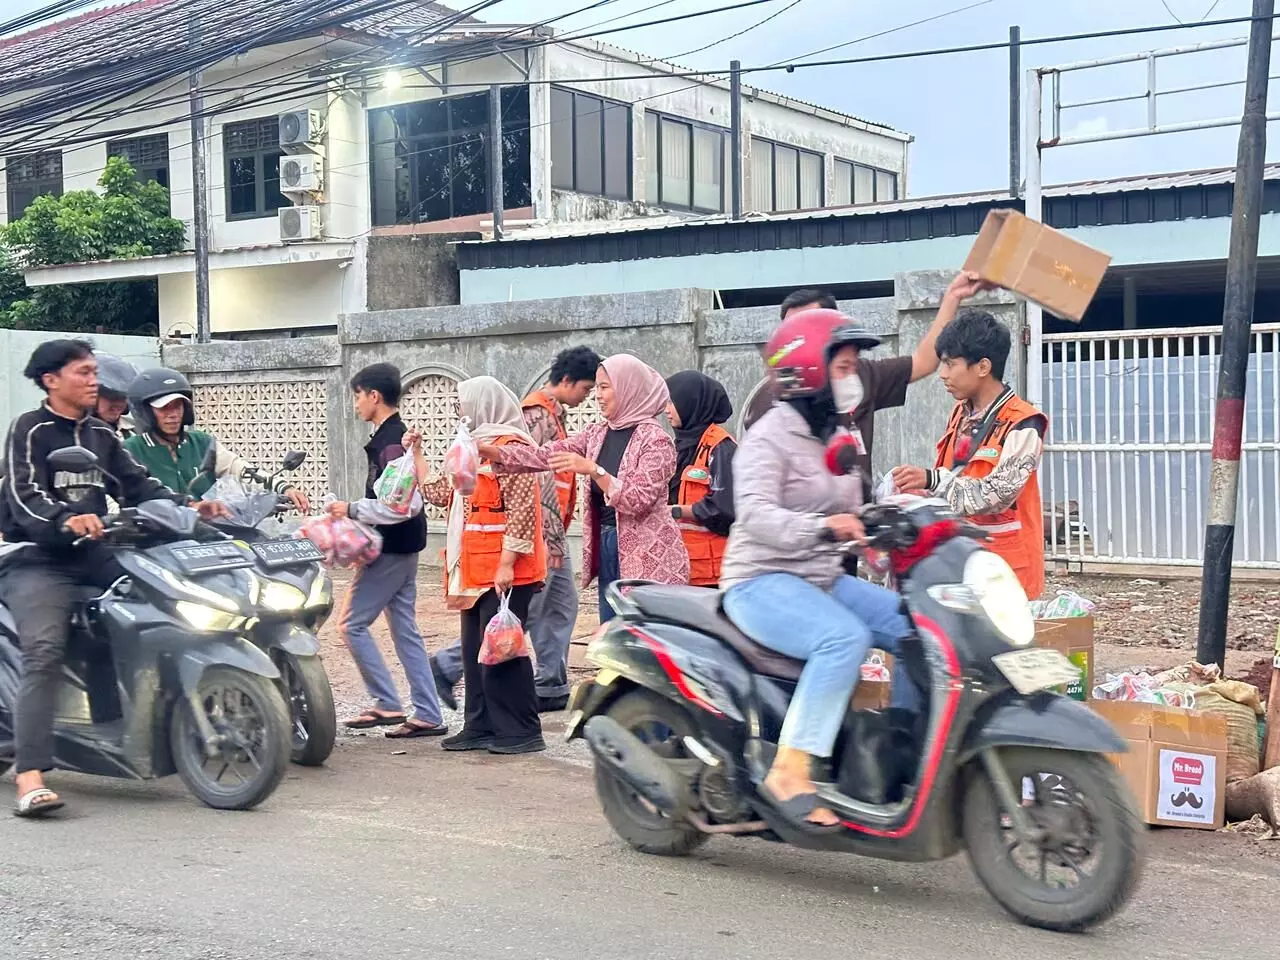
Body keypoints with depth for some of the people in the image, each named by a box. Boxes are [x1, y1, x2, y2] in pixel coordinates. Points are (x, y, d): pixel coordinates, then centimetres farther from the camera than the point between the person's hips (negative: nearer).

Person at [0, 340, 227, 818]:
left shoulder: (102, 435, 19)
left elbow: (138, 484, 10)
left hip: (92, 554, 6)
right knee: (44, 655, -24)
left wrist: (189, 506, -8)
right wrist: (67, 520, -37)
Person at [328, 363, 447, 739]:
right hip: (402, 547, 10)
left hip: (391, 548, -10)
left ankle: (387, 704, 0)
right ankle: (428, 715, 12)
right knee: (404, 630, 11)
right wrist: (355, 512, 17)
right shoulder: (396, 435, 14)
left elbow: (405, 504, -26)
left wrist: (353, 510, -20)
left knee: (351, 622, -3)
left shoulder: (390, 441, -18)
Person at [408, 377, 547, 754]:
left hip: (503, 572, -10)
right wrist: (417, 454, 21)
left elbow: (522, 512, -18)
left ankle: (521, 732, -1)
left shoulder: (509, 447, -11)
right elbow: (440, 493, 23)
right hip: (476, 571, 10)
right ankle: (482, 727, 19)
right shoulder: (476, 448, 20)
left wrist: (507, 563, -22)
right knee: (475, 651, 12)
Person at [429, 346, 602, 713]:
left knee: (562, 605, 11)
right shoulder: (538, 414, -15)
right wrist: (551, 540, -20)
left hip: (551, 533, 10)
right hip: (541, 532, -10)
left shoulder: (552, 414, 17)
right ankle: (448, 665, 0)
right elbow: (537, 482, -21)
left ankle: (552, 687, 15)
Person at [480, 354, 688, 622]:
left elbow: (639, 500, -18)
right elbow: (546, 454, 5)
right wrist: (493, 452, -6)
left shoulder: (654, 439, -11)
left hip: (648, 559, -8)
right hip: (607, 549, 8)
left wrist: (592, 469, -23)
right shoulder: (598, 434, 10)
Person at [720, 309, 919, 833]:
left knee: (916, 628, -7)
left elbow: (851, 519, 19)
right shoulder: (769, 436, -11)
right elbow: (755, 514, -27)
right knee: (845, 637, -34)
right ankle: (789, 773, -33)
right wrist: (820, 526, -42)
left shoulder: (840, 439, 15)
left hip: (825, 580, 8)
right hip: (763, 582, -8)